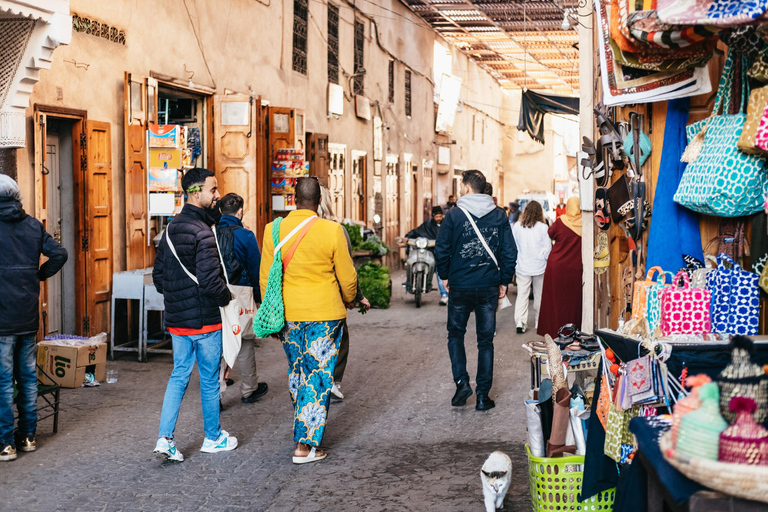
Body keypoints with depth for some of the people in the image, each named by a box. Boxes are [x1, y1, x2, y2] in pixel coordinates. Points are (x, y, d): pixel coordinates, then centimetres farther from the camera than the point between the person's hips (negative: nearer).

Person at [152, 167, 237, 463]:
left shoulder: (170, 230, 8)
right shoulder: (203, 233, -19)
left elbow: (158, 276, 14)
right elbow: (211, 281, -25)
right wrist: (227, 298, -7)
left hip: (176, 319, 7)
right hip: (205, 320, -7)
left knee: (179, 375, 14)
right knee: (209, 380, 8)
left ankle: (164, 438, 5)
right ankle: (213, 438, 22)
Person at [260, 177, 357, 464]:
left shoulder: (273, 230, -3)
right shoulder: (332, 231, -12)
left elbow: (265, 279, 3)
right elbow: (348, 278, -4)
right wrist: (349, 300, 17)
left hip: (287, 314, 4)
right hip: (325, 314, -3)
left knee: (296, 372, 20)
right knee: (318, 376, 3)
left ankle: (303, 428, 33)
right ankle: (306, 445, 3)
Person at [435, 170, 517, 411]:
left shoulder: (454, 215, -6)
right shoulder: (499, 215, 0)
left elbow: (441, 249, -5)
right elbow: (510, 252, -1)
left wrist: (445, 276, 10)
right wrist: (504, 281, 9)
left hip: (460, 285, -2)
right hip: (489, 287, 2)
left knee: (455, 333, 17)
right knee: (486, 340, 9)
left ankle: (461, 381, 0)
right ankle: (483, 396, 9)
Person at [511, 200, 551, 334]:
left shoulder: (517, 227, -3)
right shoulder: (543, 228, -9)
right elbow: (547, 248, -5)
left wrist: (514, 263, 16)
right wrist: (543, 259, 11)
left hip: (522, 267, 1)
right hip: (539, 267, -1)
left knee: (522, 294, 2)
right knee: (539, 295, 12)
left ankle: (520, 321, -10)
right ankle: (538, 322, 20)